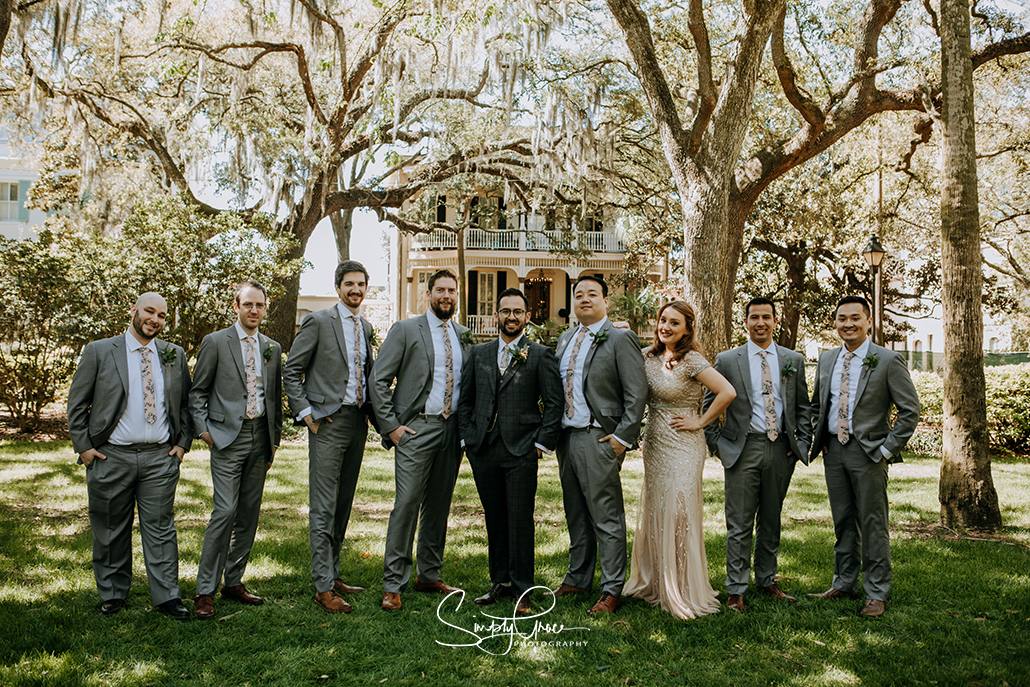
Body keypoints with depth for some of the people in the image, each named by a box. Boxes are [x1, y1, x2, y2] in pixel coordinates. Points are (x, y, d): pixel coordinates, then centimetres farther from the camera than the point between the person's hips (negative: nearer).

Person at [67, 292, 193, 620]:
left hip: (160, 457, 1)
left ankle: (167, 596, 10)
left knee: (160, 528, 3)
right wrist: (83, 446, -3)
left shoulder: (174, 356, 8)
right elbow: (76, 402, 3)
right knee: (111, 530, 9)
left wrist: (183, 442, 6)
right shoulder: (99, 351, 1)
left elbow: (187, 402, 16)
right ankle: (113, 595, 24)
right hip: (110, 457, -1)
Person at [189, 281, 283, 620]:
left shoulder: (273, 348, 13)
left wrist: (274, 439, 14)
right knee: (225, 510, -12)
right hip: (228, 437, -5)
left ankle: (234, 581, 20)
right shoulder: (215, 342, 0)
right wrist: (203, 429, -7)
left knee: (249, 513, 8)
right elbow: (197, 391, 3)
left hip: (260, 437, 5)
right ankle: (205, 591, -3)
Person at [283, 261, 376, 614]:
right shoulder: (318, 322, -6)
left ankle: (332, 574, 23)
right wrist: (306, 413, -11)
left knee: (344, 503, 13)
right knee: (324, 507, -5)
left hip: (357, 422, 7)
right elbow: (291, 370, -6)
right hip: (328, 423, -7)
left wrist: (370, 411, 11)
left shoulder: (365, 326, 14)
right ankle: (323, 587, 0)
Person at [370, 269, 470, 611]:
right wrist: (391, 426, -9)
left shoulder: (463, 336, 13)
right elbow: (378, 379, -4)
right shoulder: (405, 330, -1)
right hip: (416, 428, -5)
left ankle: (429, 575, 23)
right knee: (407, 503, -7)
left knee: (439, 505, 11)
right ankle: (393, 584, 1)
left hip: (452, 427, 5)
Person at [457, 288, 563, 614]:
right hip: (483, 451, 4)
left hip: (521, 452, -3)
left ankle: (523, 588, 10)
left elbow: (554, 403, -1)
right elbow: (465, 400, 14)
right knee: (494, 519, 11)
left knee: (520, 520, -1)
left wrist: (542, 442, -6)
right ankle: (500, 581, 22)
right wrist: (467, 438, 5)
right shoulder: (478, 354, 12)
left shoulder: (541, 355, 1)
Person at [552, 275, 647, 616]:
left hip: (598, 438, -7)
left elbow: (637, 392, -10)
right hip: (566, 435, 7)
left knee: (606, 517, -3)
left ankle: (612, 591, 5)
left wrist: (622, 437, -14)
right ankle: (578, 579, 27)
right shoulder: (565, 340, 16)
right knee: (576, 514, 16)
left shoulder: (620, 339, -6)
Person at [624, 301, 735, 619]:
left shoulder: (691, 361, -15)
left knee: (678, 513, -4)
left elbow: (727, 392, -22)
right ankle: (655, 583, 27)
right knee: (654, 512, 13)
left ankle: (683, 591, 9)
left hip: (682, 444, -7)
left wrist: (701, 422, -14)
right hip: (654, 443, 7)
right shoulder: (649, 356, 5)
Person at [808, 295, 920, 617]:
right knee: (843, 521, 13)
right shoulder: (827, 359, 9)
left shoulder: (888, 360, -8)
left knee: (872, 524, 1)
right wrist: (817, 439, 10)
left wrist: (888, 448, -11)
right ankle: (845, 583, 25)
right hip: (834, 449, 5)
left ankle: (877, 593, 12)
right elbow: (816, 405, 21)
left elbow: (910, 410, -7)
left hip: (868, 452, -5)